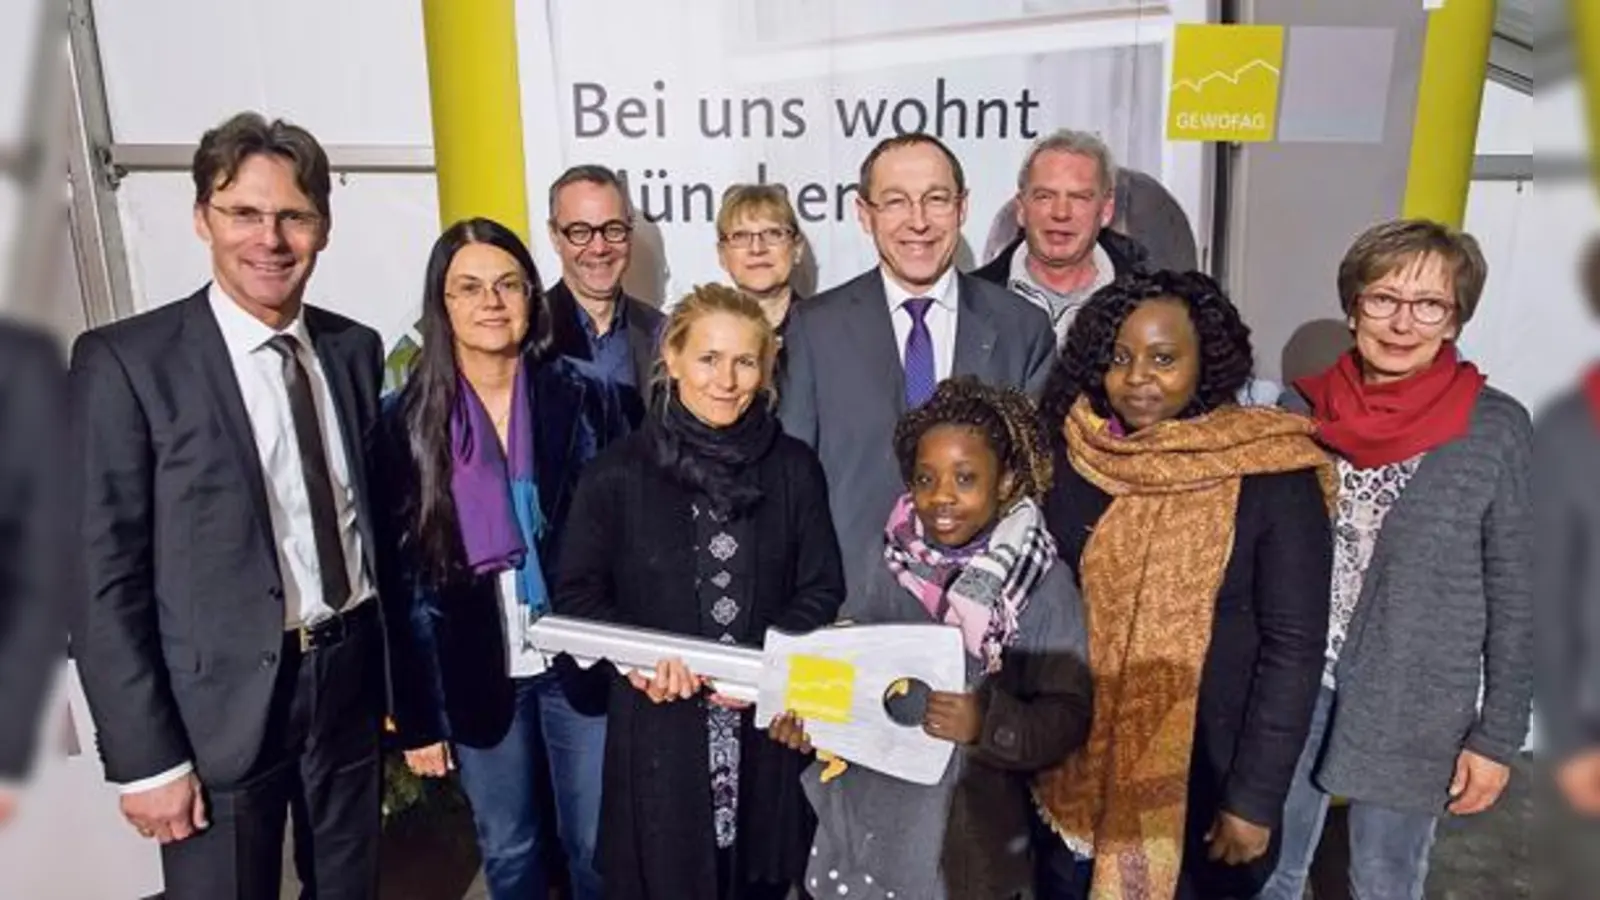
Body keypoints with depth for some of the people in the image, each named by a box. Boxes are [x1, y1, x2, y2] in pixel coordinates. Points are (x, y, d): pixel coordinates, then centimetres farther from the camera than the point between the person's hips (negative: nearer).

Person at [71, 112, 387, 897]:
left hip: (351, 678, 5)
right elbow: (103, 578, -11)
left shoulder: (356, 349, 3)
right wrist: (146, 758, -12)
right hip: (222, 704, -4)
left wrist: (397, 669, 10)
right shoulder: (125, 361, -11)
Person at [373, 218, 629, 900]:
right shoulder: (406, 422, -4)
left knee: (597, 844, 13)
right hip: (475, 673, 1)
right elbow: (399, 577, -2)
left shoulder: (585, 398, -5)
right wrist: (416, 715, -2)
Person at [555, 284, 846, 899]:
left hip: (768, 726, 2)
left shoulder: (794, 468, 1)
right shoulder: (617, 474, -4)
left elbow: (823, 589, 3)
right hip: (660, 729, -1)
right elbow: (577, 594, 0)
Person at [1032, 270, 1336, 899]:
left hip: (1205, 773, -3)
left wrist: (1255, 797, -13)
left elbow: (1293, 646, -13)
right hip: (1074, 766, 3)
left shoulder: (1271, 478, -14)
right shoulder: (1070, 454, -4)